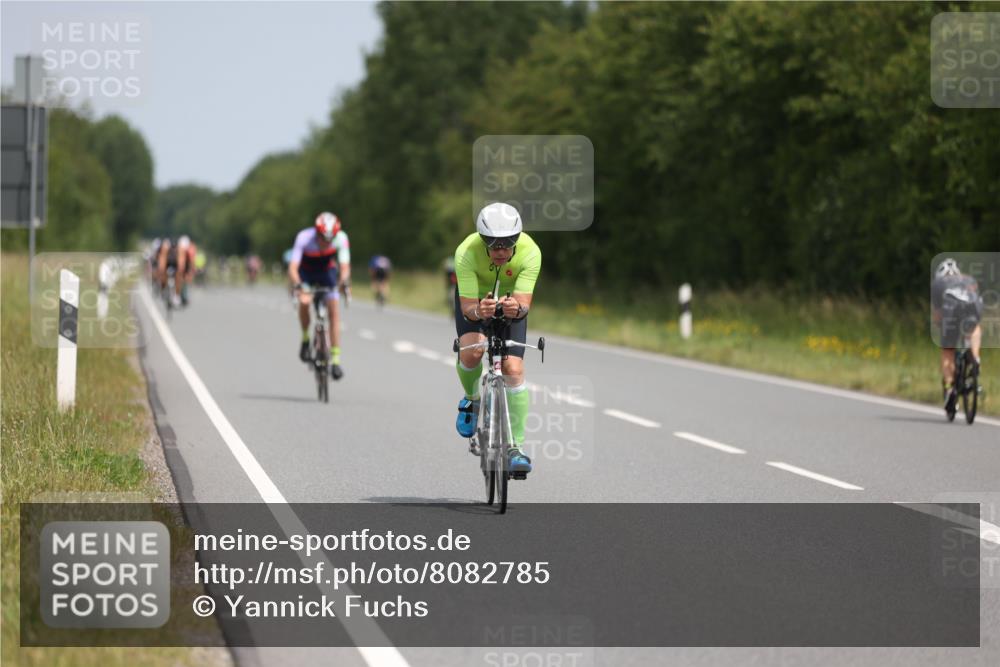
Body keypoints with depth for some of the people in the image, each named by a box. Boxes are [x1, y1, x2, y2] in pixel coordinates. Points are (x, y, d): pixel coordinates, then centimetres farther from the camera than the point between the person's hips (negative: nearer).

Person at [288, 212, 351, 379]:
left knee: (334, 309, -16)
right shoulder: (304, 238, -35)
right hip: (306, 272, -1)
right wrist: (299, 287, -57)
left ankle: (335, 360, -13)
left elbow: (344, 267, -34)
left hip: (327, 270, 1)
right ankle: (305, 339, -2)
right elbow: (293, 268, -39)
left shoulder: (341, 238, -30)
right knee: (304, 301, -28)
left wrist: (343, 283, -55)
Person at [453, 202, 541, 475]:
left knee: (513, 368, -14)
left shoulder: (530, 252, -34)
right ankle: (472, 399, 4)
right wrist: (478, 310, -58)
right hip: (474, 299, -1)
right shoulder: (467, 252, -36)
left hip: (511, 301, 1)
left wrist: (517, 307, -61)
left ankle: (516, 445, -5)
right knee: (471, 351, -29)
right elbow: (467, 307, -35)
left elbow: (524, 302, -38)